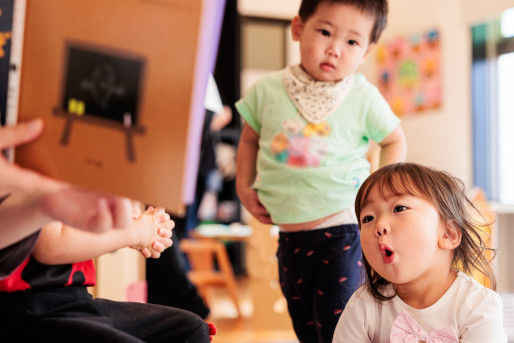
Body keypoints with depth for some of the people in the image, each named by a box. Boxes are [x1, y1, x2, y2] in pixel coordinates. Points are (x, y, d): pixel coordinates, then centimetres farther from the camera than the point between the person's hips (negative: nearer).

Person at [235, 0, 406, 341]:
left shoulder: (364, 98, -7)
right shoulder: (267, 90, -2)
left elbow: (395, 140, 8)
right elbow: (250, 139, 14)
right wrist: (244, 187, 5)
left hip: (343, 228, -3)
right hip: (290, 234, 4)